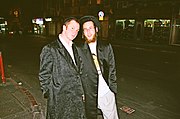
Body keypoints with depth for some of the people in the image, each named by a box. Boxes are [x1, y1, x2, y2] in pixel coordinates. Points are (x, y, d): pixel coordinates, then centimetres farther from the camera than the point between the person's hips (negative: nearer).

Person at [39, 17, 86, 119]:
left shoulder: (74, 48, 10)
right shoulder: (50, 49, -12)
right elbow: (44, 76, -9)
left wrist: (81, 91, 10)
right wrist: (51, 95, -7)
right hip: (60, 101, -6)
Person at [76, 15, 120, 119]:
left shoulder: (106, 47, 0)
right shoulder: (78, 49, -8)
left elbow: (112, 69, 5)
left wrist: (113, 89, 2)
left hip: (107, 92, 2)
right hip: (88, 95, -1)